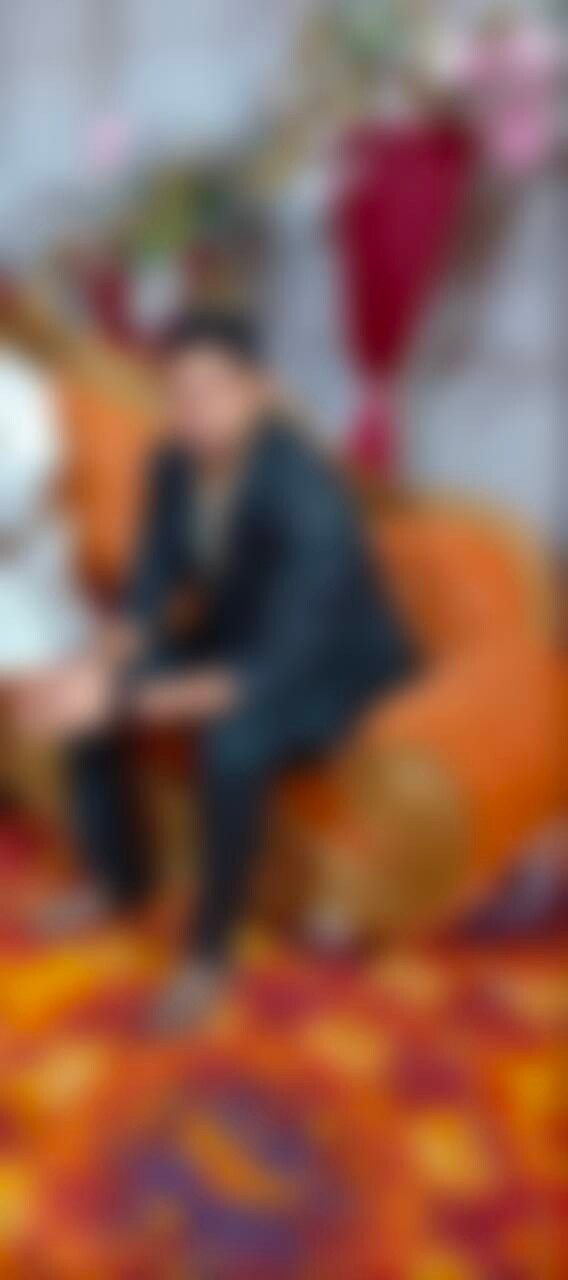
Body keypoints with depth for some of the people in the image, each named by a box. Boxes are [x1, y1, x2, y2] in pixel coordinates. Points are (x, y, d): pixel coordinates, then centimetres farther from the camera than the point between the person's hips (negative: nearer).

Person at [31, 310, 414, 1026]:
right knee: (84, 705, -8)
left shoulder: (307, 498, -35)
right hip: (235, 638, 7)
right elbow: (151, 588, -6)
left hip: (334, 664, -7)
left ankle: (210, 947, -15)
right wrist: (110, 675, -27)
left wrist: (149, 702, -39)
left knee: (228, 746, -36)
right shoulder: (173, 464, -13)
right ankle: (123, 883, 14)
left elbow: (285, 664, -37)